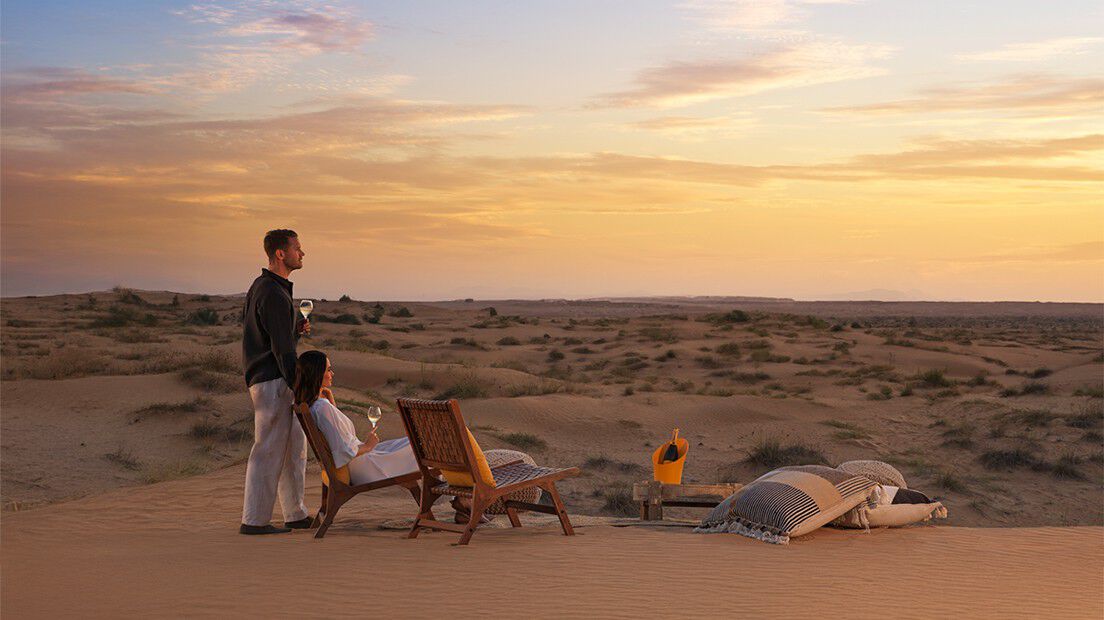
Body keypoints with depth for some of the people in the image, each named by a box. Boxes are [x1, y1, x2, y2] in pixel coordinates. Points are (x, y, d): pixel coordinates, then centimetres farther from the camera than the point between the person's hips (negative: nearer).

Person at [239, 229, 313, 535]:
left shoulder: (260, 286, 16)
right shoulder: (273, 294, -17)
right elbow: (282, 349, -20)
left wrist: (297, 329, 9)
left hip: (273, 381, 11)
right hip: (272, 381, -11)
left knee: (295, 444, 15)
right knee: (269, 450, -5)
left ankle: (296, 513, 22)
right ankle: (254, 520, 1)